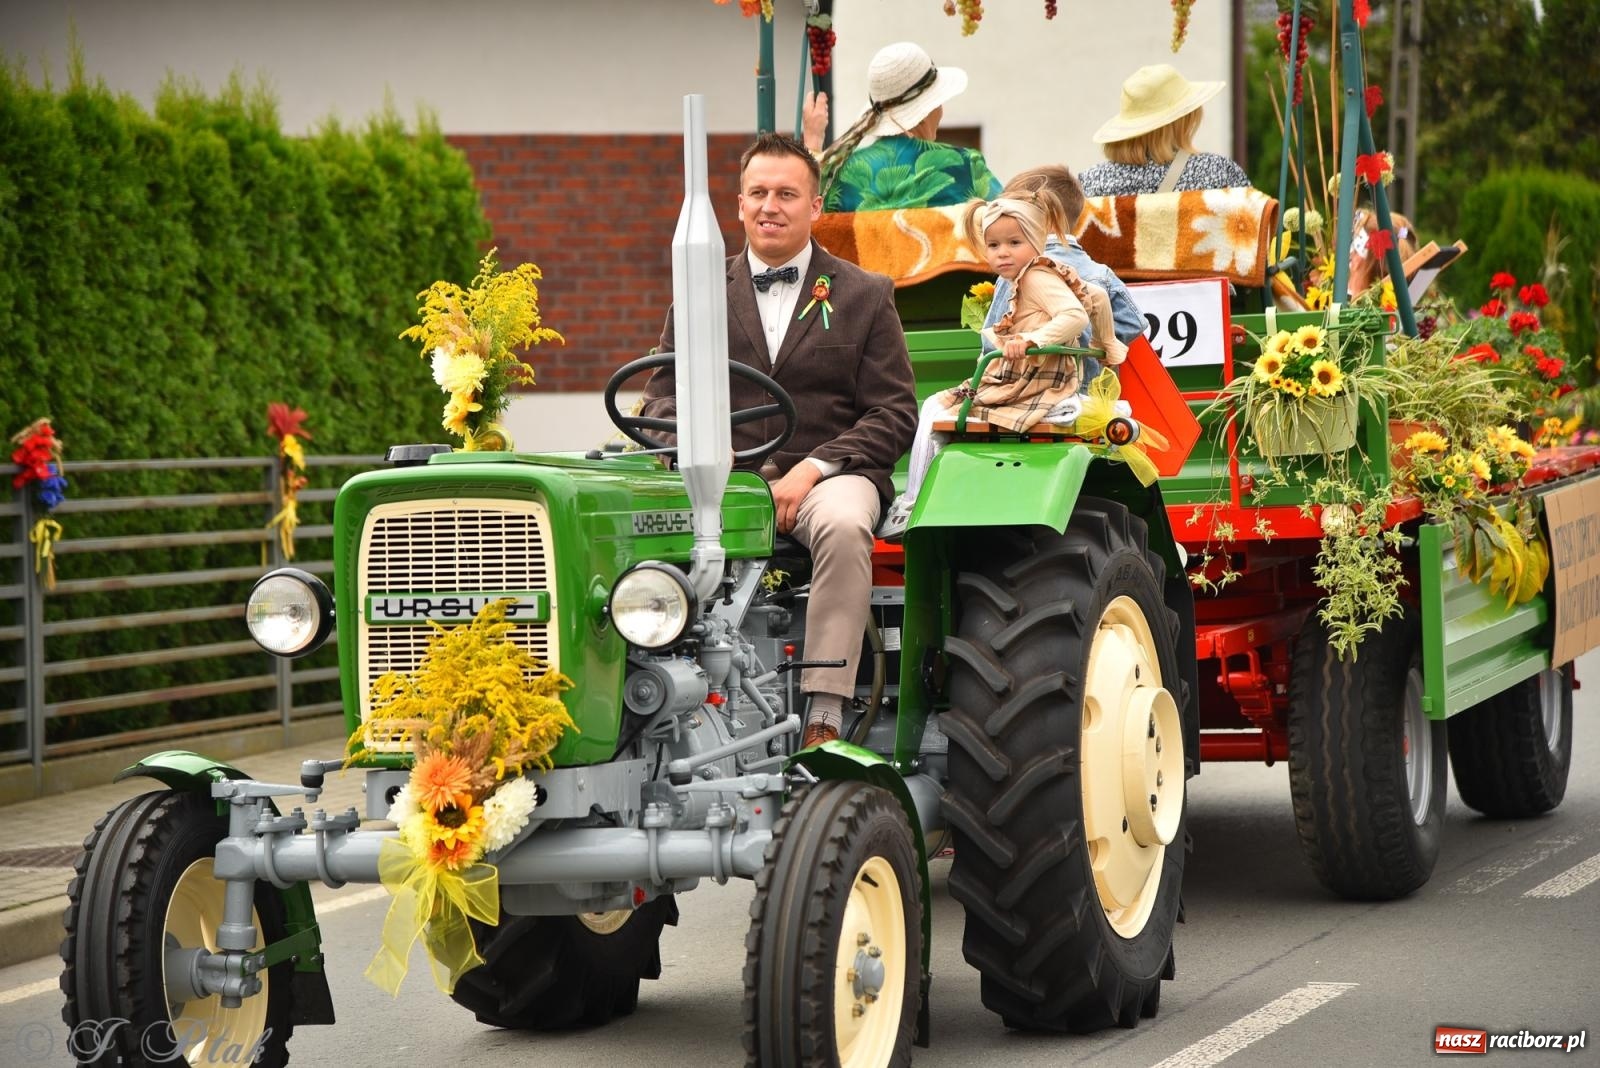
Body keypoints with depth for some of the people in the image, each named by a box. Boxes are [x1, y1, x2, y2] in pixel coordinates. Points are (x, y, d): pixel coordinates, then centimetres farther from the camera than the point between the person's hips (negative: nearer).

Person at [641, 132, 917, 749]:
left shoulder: (864, 296, 11)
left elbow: (895, 413, 3)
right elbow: (663, 397, 13)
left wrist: (811, 469, -11)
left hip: (829, 473, -1)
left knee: (844, 526, -38)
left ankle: (825, 715, -38)